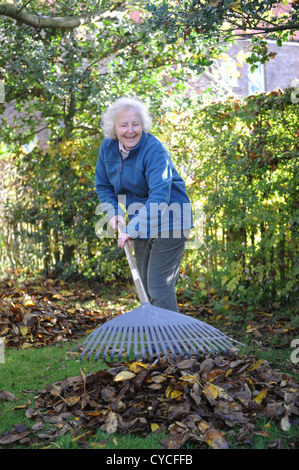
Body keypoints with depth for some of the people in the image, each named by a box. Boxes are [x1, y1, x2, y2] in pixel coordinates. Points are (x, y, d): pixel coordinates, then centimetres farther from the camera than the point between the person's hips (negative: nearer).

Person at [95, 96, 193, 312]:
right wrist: (114, 212, -8)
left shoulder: (154, 150, -24)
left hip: (169, 221, -7)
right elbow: (103, 185, 10)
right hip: (141, 224, 7)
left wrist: (132, 229, -42)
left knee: (160, 287, -13)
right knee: (146, 288, 16)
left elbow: (159, 196, -34)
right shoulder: (108, 147, -3)